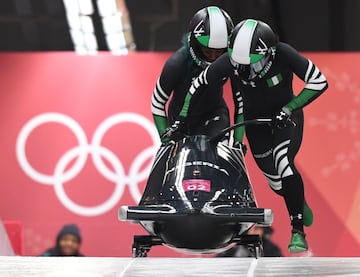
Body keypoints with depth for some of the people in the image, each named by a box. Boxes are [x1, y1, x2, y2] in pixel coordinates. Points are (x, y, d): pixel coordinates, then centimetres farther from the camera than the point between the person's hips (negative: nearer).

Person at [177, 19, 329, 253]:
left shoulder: (283, 54, -32)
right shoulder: (230, 62, -26)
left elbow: (319, 82, -22)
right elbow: (198, 85, -9)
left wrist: (289, 108, -28)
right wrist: (181, 118, -10)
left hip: (286, 114, -3)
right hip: (255, 119, 3)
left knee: (283, 164, -26)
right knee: (276, 181, 6)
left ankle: (298, 231, -16)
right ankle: (300, 204, 41)